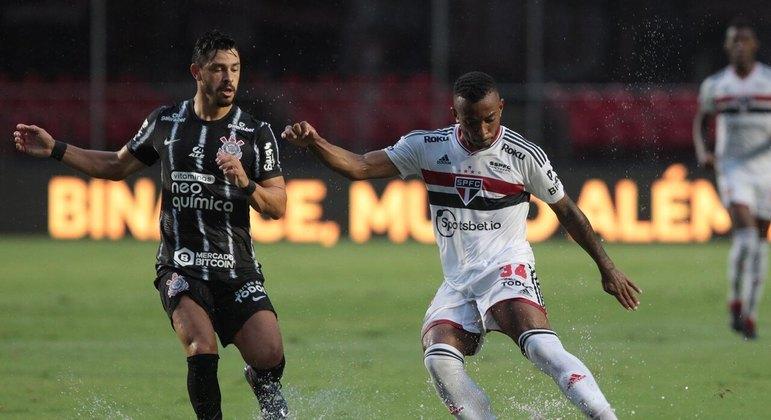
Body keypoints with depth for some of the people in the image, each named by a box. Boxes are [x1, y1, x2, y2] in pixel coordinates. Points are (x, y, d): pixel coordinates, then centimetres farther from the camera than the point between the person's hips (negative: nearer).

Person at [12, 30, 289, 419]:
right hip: (180, 267, 0)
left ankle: (261, 382, 23)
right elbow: (118, 165, 24)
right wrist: (55, 150, 18)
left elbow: (277, 206, 2)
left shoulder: (257, 134, 3)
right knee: (202, 351, -25)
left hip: (237, 270, 0)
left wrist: (246, 185, -18)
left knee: (270, 358, -13)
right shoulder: (165, 122, 9)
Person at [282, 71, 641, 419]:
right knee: (439, 359, -23)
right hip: (457, 282, 4)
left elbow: (567, 212, 9)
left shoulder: (524, 156, -3)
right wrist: (314, 143, -18)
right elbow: (359, 167, 0)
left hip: (507, 268, -4)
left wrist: (607, 269, 14)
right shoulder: (427, 147, 4)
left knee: (541, 345, -31)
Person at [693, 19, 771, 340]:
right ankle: (735, 302, -5)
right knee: (745, 234, -21)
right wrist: (701, 153, 0)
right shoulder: (714, 85, 5)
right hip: (731, 167, -1)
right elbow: (701, 121, 18)